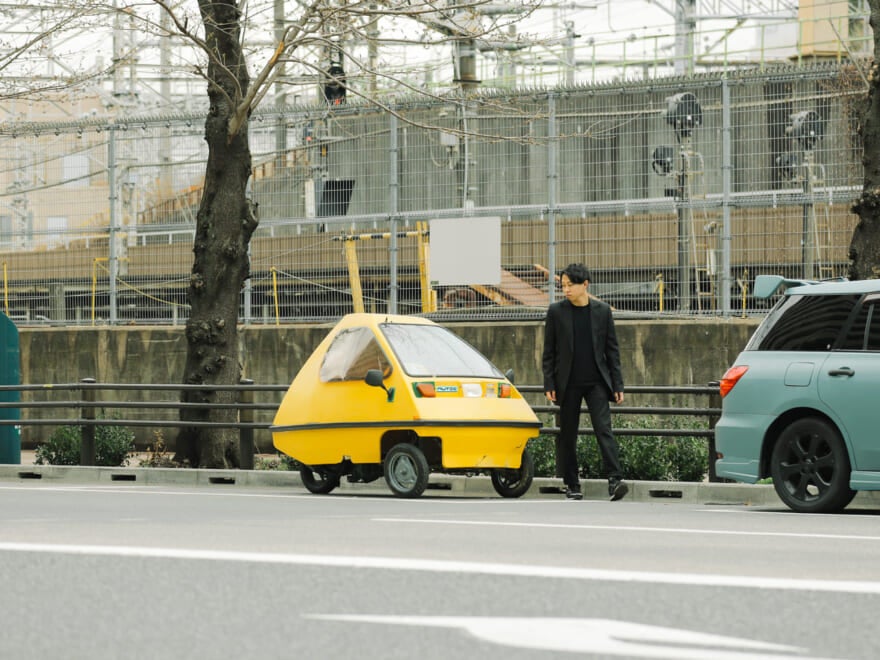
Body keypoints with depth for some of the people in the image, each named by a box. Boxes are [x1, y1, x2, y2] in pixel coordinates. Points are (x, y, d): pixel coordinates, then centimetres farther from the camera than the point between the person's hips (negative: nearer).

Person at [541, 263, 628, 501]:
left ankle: (615, 481, -20)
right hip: (568, 383, 1)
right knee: (567, 435, 4)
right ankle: (572, 485, 12)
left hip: (596, 382, -1)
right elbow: (549, 351, 4)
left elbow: (612, 349, 7)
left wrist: (617, 385, 3)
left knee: (604, 429, -13)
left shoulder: (602, 310, 3)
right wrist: (549, 385, -3)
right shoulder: (556, 311, 2)